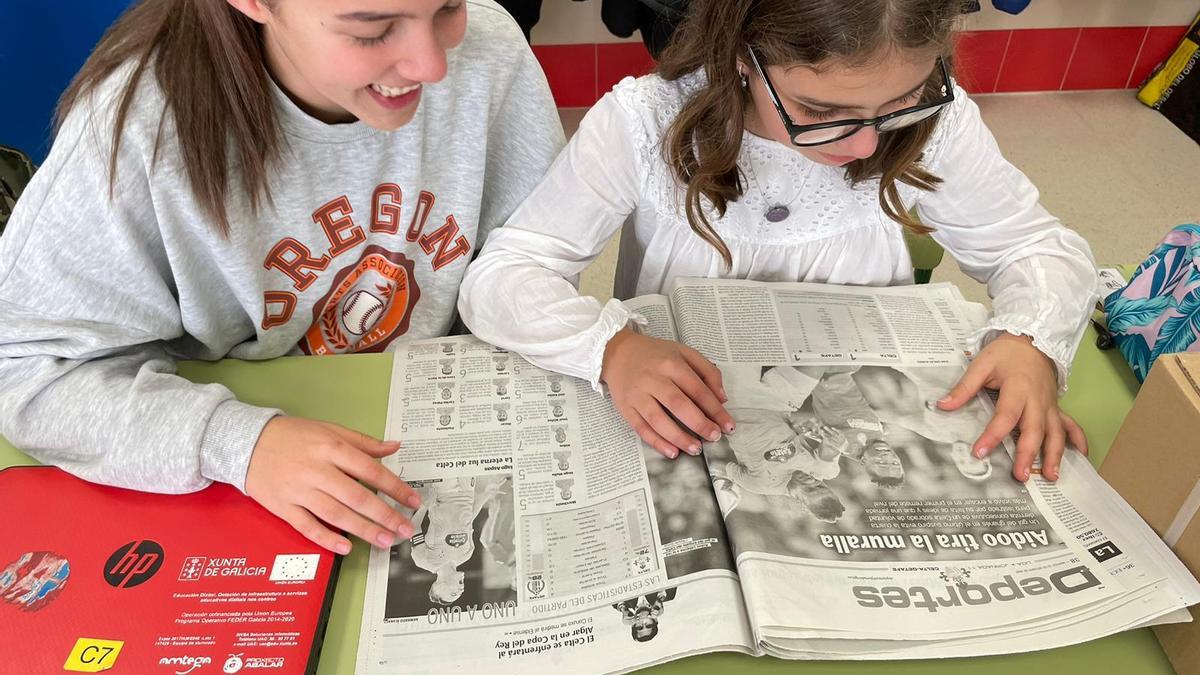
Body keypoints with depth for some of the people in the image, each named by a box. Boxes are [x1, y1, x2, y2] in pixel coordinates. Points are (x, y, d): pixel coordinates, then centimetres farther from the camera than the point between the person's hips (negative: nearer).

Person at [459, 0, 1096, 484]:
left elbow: (1041, 247, 0)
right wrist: (614, 347, -35)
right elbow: (500, 275, -17)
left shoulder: (932, 120, -13)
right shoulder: (643, 122, -19)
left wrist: (1030, 342, -21)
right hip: (678, 436, -1)